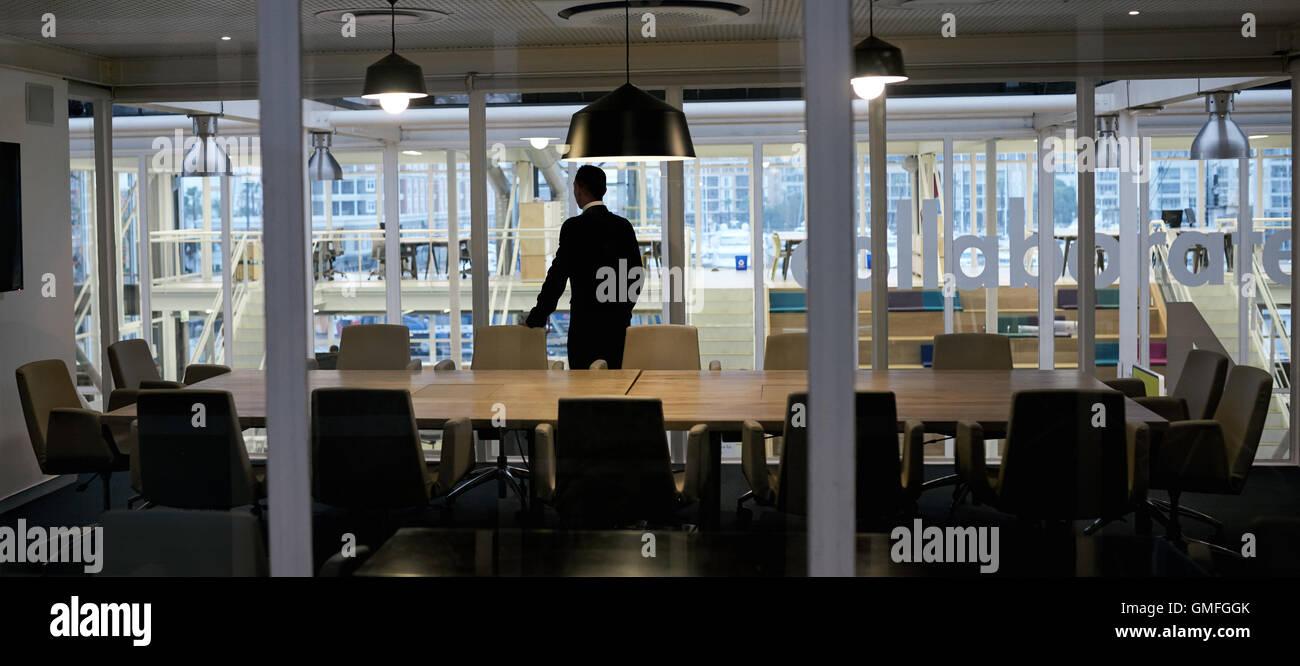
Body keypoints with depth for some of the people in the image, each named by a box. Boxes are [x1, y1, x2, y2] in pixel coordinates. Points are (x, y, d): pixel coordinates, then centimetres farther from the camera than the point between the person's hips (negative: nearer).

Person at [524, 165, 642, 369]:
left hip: (586, 321, -5)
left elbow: (558, 276, -10)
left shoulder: (574, 227, -9)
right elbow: (636, 274, 10)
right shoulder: (623, 226, 7)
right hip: (618, 322, 5)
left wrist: (536, 319, -3)